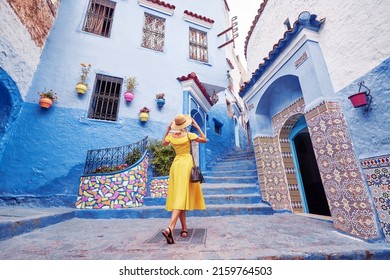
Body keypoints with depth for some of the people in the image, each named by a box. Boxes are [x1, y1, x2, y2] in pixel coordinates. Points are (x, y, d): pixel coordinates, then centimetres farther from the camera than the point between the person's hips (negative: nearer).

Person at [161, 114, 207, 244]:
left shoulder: (171, 136, 2)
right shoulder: (188, 135, -8)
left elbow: (164, 143, 24)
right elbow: (204, 140, 3)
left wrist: (168, 130, 21)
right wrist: (197, 126, 6)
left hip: (176, 164, 4)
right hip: (187, 164, -4)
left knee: (178, 196, 11)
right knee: (182, 196, -6)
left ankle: (184, 229, 20)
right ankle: (170, 228, -20)